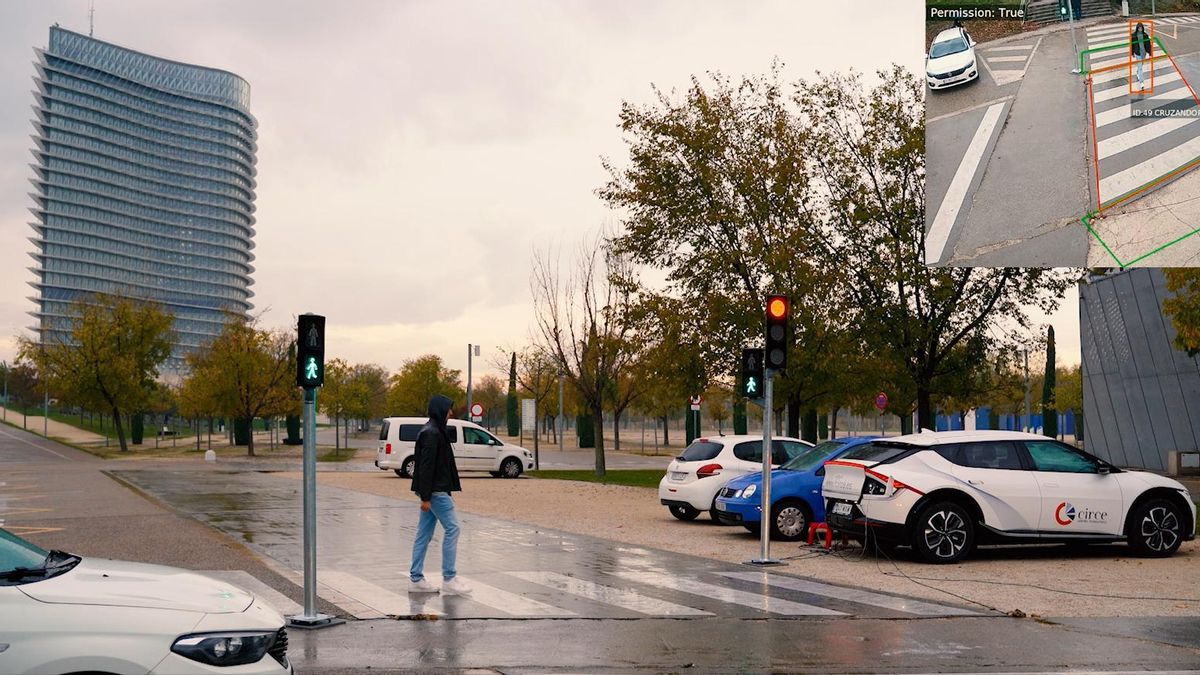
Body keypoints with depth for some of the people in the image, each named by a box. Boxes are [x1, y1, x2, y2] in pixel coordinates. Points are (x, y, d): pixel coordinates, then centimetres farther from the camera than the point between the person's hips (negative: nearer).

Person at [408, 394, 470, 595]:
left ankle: (416, 579, 13)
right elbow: (426, 466, -20)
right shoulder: (432, 433, -16)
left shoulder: (432, 431, 17)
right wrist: (425, 496, -21)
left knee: (424, 533, 10)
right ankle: (449, 579, -5)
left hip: (432, 491, 10)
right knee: (452, 528, -7)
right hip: (436, 491, -10)